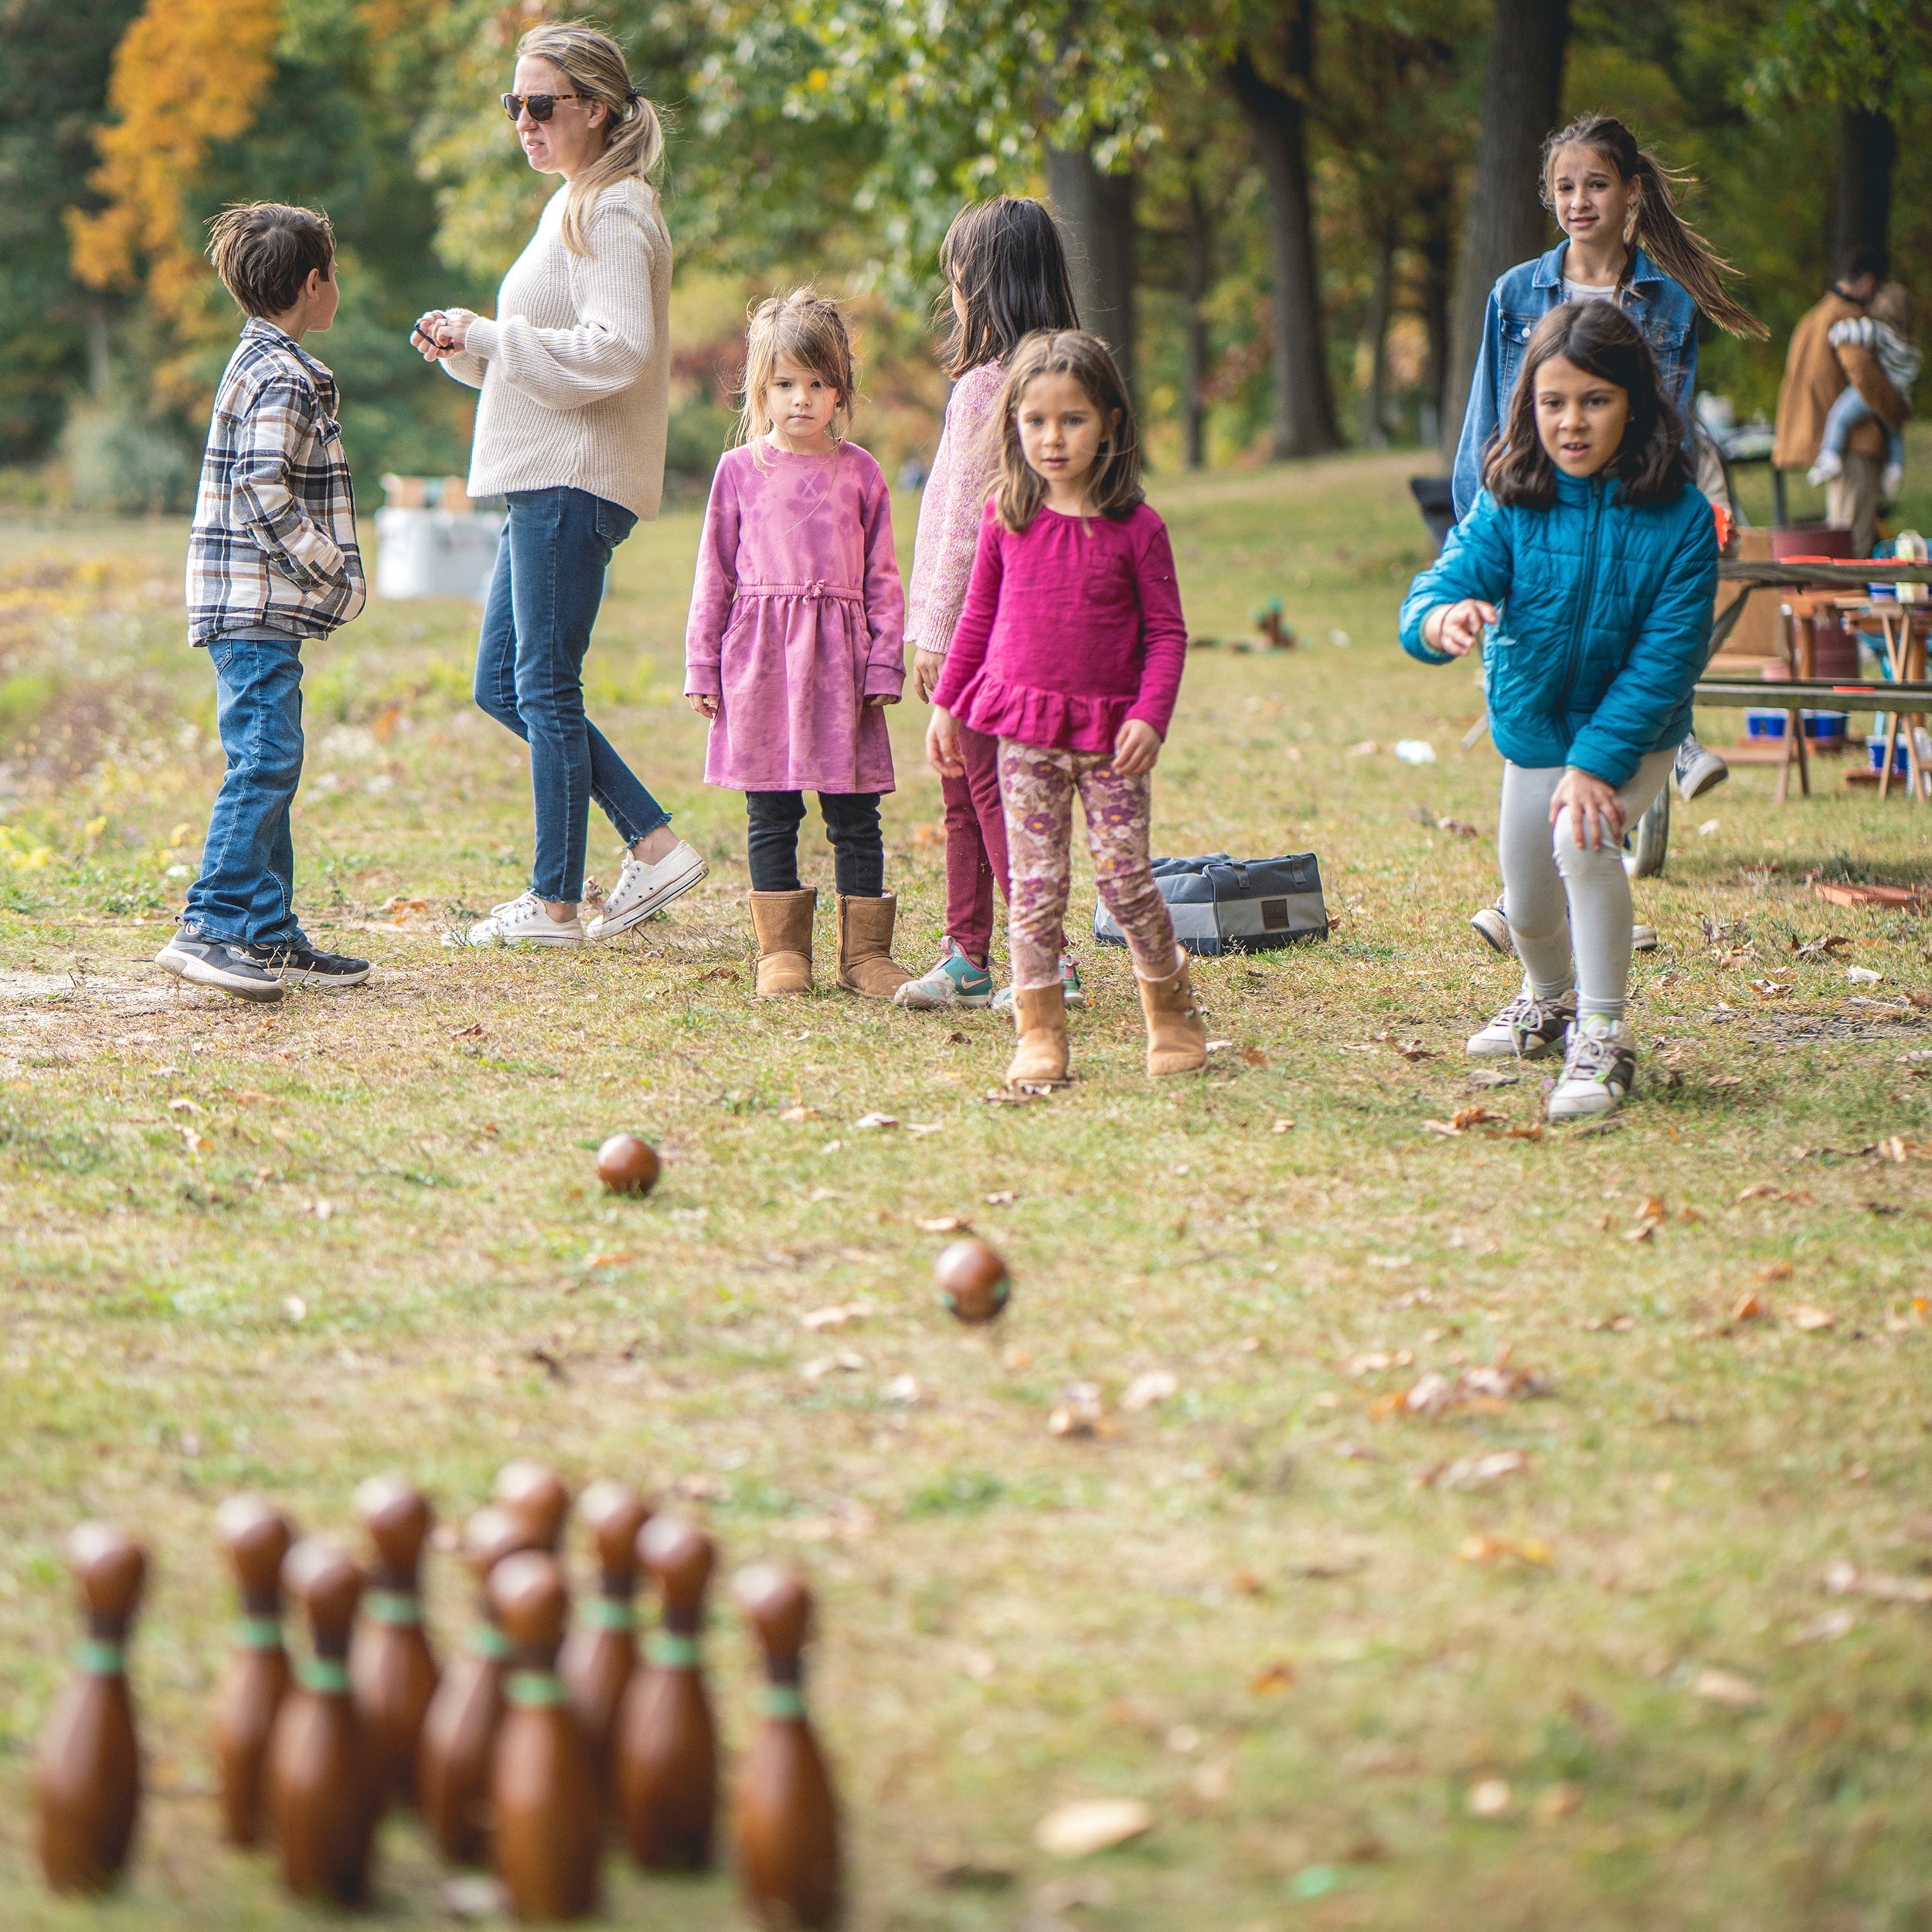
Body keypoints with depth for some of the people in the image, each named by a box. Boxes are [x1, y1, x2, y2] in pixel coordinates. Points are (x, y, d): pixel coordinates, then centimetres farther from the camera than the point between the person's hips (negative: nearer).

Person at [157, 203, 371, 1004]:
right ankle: (209, 928, -16)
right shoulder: (282, 377, -13)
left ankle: (271, 936, 14)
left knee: (268, 769, 11)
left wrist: (326, 569, 17)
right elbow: (262, 491, -22)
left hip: (254, 608, 11)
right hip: (258, 608, -11)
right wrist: (329, 566, -13)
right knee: (264, 763, -13)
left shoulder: (262, 363, 19)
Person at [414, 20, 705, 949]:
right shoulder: (573, 207, 19)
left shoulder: (614, 212, -11)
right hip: (543, 480, 11)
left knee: (546, 688, -5)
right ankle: (655, 844, 14)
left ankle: (554, 903, 3)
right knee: (502, 688, 12)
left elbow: (616, 350, -22)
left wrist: (488, 337, -17)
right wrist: (466, 347, 7)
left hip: (578, 479, -11)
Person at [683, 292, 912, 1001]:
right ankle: (781, 950, 13)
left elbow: (882, 578, 8)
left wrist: (884, 666, 2)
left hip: (841, 657, 0)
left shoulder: (859, 472, 5)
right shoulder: (739, 471, 5)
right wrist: (701, 667, 5)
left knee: (854, 815, 2)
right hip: (759, 660, 0)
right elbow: (715, 576, 9)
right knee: (771, 815, 4)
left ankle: (865, 950, 10)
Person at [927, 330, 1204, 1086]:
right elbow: (978, 616, 13)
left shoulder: (1136, 528, -6)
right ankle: (1040, 1033, 8)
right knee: (1034, 881, 2)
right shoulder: (1006, 519, 2)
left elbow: (1167, 633, -3)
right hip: (1024, 730, 2)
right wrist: (946, 704, 12)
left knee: (1124, 875, -1)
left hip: (1110, 734, -2)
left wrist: (1150, 717, -14)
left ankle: (1172, 1009, 21)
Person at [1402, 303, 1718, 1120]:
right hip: (1533, 731, 4)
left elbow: (1665, 658, -21)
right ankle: (1549, 999, 53)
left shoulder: (1679, 518, -21)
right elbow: (1437, 588, -27)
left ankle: (1603, 1037, -19)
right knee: (1528, 906, 17)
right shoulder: (1509, 506, -16)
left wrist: (1595, 762, -29)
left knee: (1582, 838, -32)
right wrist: (1442, 618, -53)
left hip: (1634, 735, -3)